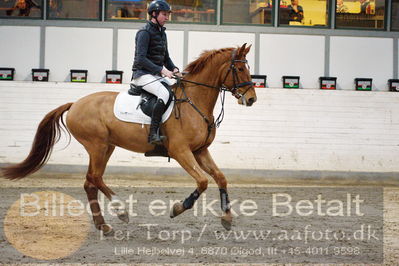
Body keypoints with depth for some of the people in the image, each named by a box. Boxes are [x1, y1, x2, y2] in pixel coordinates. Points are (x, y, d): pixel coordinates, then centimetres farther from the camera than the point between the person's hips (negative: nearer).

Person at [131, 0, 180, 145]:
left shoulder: (162, 33, 18)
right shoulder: (145, 32, -10)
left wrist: (174, 69, 3)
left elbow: (166, 57, 24)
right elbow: (141, 59, -19)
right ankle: (154, 134, -36)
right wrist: (161, 70, -25)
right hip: (143, 74, -9)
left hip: (157, 75, 9)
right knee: (164, 93, -32)